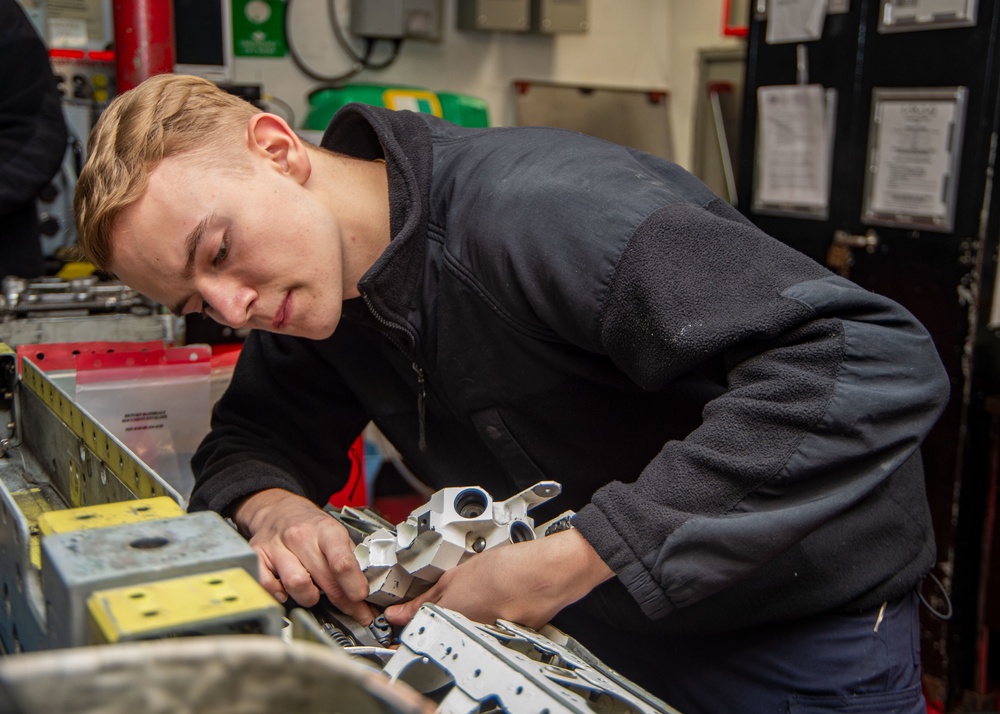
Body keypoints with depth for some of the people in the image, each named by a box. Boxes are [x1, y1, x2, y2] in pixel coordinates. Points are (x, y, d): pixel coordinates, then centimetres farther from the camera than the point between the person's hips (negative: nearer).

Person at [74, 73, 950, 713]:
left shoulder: (542, 213, -33)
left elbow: (873, 364, -38)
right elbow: (253, 432, 5)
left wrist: (567, 561, -38)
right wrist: (275, 506, -20)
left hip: (799, 633, -6)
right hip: (595, 621, 7)